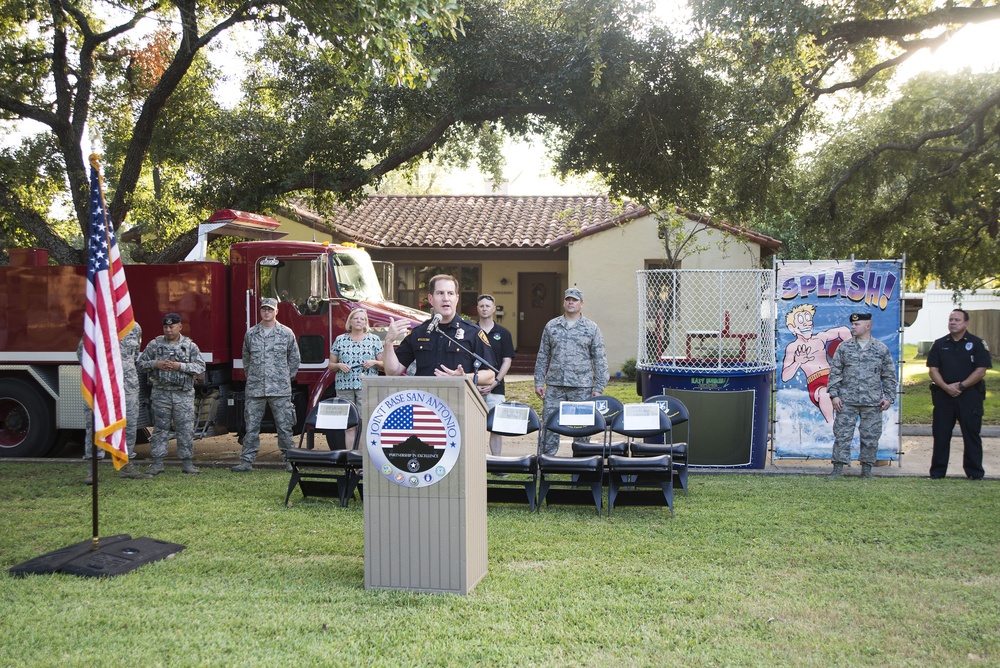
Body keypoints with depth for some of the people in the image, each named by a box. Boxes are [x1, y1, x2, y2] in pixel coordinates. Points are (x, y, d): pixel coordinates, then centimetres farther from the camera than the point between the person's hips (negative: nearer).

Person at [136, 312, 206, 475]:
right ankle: (157, 464, 10)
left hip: (184, 395, -1)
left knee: (186, 429, 1)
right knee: (160, 429, 5)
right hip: (161, 393, 1)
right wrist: (155, 364, -9)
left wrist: (180, 366, -14)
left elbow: (201, 367, -3)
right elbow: (140, 363, 9)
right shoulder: (155, 344, 6)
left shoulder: (190, 346, 3)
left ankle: (187, 463, 9)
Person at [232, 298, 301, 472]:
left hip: (280, 390, -2)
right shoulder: (250, 334, 9)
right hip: (254, 389, 2)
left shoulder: (286, 333, 3)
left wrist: (285, 378, 8)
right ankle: (247, 461, 10)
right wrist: (252, 378, 14)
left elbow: (294, 359, 10)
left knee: (284, 426, 2)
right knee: (251, 426, 4)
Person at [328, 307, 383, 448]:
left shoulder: (374, 340, 9)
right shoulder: (340, 340, 12)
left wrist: (374, 362, -9)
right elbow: (331, 365, 15)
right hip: (344, 386, 2)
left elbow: (384, 365, 11)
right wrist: (339, 365, -6)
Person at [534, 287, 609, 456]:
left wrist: (598, 388, -4)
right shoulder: (551, 326, 10)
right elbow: (542, 356, 13)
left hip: (582, 386, -1)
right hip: (554, 385, 2)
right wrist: (539, 382, 5)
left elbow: (600, 360, 2)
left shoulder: (591, 328, 4)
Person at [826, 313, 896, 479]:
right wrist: (834, 395, -3)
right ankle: (838, 468, 3)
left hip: (872, 402, 0)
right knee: (842, 434, -2)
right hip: (847, 401, 0)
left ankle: (866, 469, 15)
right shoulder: (844, 347, 6)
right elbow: (835, 372, 5)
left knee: (870, 436, 4)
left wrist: (889, 396, 2)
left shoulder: (881, 349, 6)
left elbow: (889, 376, 9)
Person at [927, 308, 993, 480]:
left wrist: (961, 386, -13)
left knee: (972, 434, 2)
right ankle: (937, 473, 12)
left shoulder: (977, 344, 0)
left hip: (970, 395, -2)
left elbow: (981, 370, -6)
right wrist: (946, 387, -12)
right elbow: (933, 369, 3)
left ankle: (975, 474, 10)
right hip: (943, 395, 3)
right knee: (940, 435, 5)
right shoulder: (940, 344, 9)